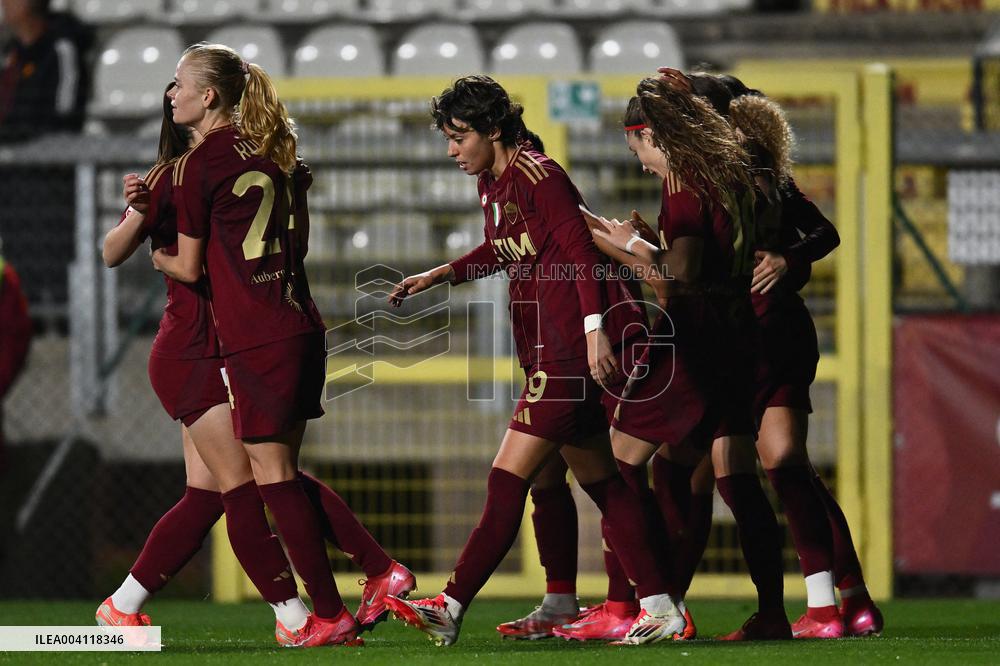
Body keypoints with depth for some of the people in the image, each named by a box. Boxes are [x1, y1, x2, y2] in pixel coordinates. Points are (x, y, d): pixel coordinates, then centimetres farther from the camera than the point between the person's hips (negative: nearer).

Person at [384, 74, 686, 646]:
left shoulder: (536, 175, -13)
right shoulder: (494, 182, 15)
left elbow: (580, 250, -18)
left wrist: (596, 329, -25)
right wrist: (438, 276, 25)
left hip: (571, 349, -10)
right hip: (553, 351, 10)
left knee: (509, 481, -10)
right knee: (601, 484, 11)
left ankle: (452, 608, -10)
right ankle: (661, 606, 13)